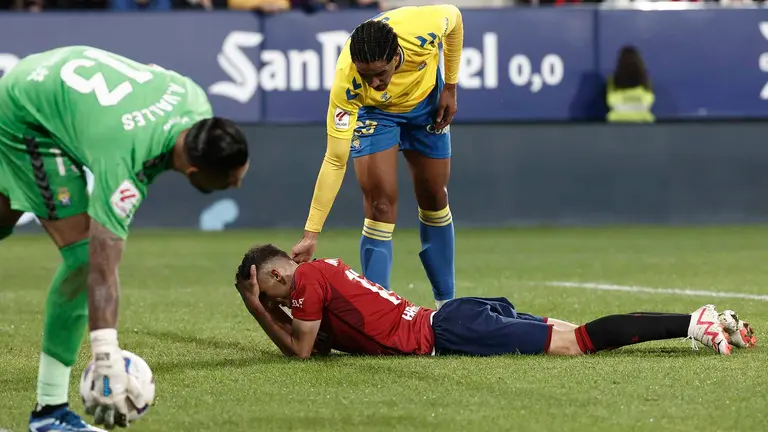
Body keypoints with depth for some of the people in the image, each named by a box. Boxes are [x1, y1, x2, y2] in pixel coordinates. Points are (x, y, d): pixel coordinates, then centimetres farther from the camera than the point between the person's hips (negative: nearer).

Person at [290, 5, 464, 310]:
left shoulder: (422, 28, -40)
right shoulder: (346, 85, -41)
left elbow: (454, 16, -14)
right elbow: (334, 161, -36)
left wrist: (450, 88, -9)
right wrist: (310, 235, -37)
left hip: (426, 100, 2)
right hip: (373, 112, -2)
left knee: (434, 200, 10)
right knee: (380, 205, -16)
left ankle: (446, 303, 25)